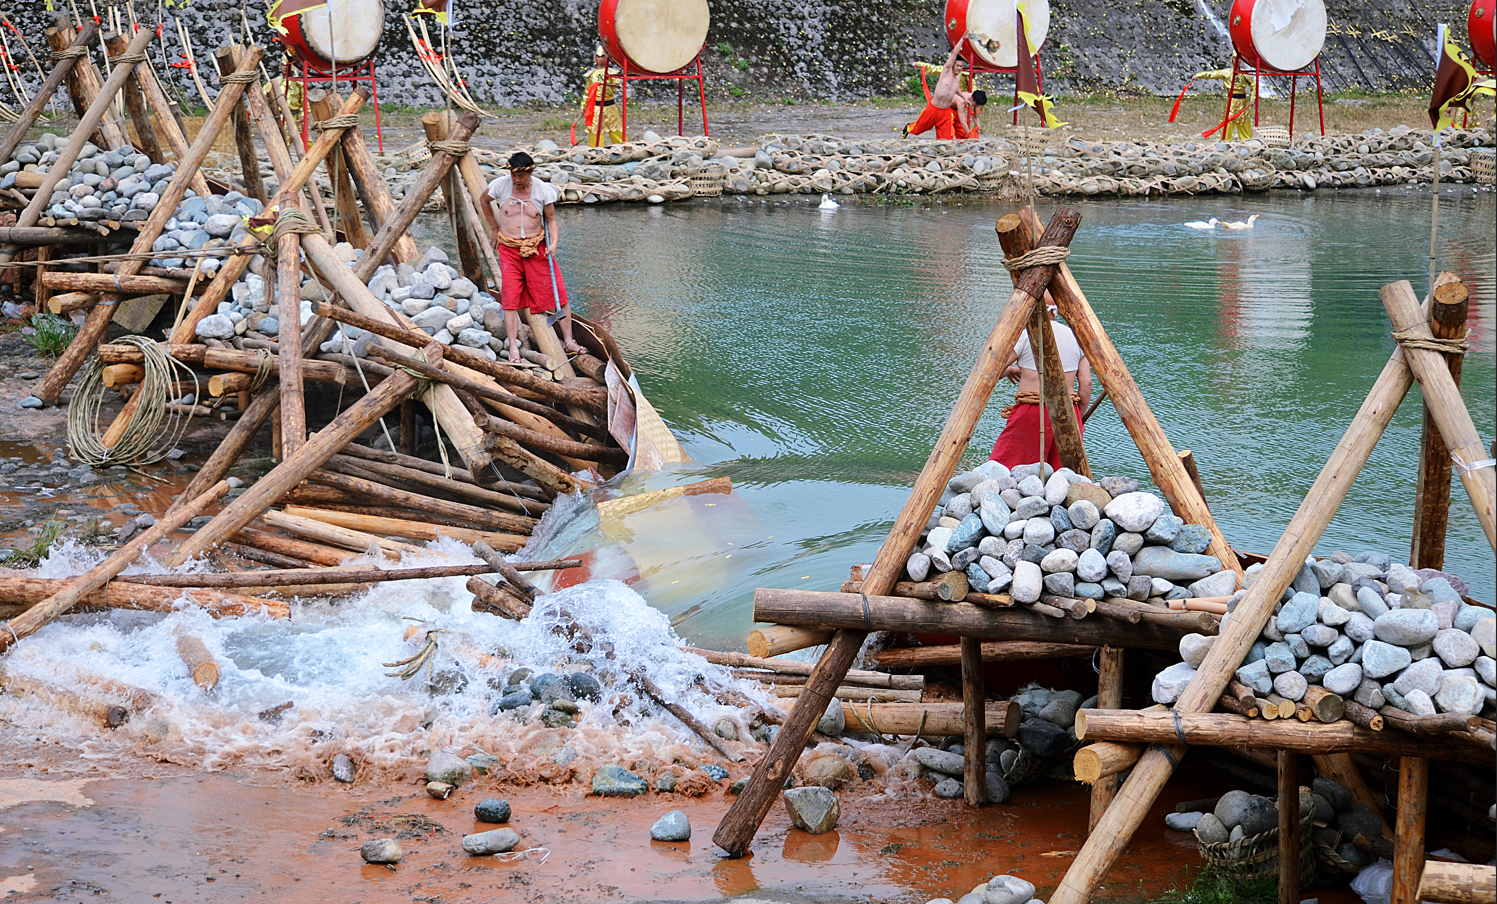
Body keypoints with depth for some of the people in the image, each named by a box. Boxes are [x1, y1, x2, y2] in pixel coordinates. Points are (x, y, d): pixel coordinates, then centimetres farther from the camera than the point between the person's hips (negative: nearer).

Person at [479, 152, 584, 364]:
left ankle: (569, 341, 8)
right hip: (509, 249, 0)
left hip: (537, 248, 0)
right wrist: (494, 228, 15)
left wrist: (553, 243, -15)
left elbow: (551, 220, 2)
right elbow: (484, 200, 15)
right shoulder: (500, 185, -7)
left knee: (557, 294, -2)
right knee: (510, 298, -6)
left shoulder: (543, 190, -7)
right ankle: (513, 348, -1)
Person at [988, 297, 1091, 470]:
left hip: (1032, 412, -5)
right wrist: (1077, 416, 17)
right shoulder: (1075, 337, 9)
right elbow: (1086, 383, 7)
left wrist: (1009, 370, 17)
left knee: (999, 470, -5)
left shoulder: (1024, 335, -5)